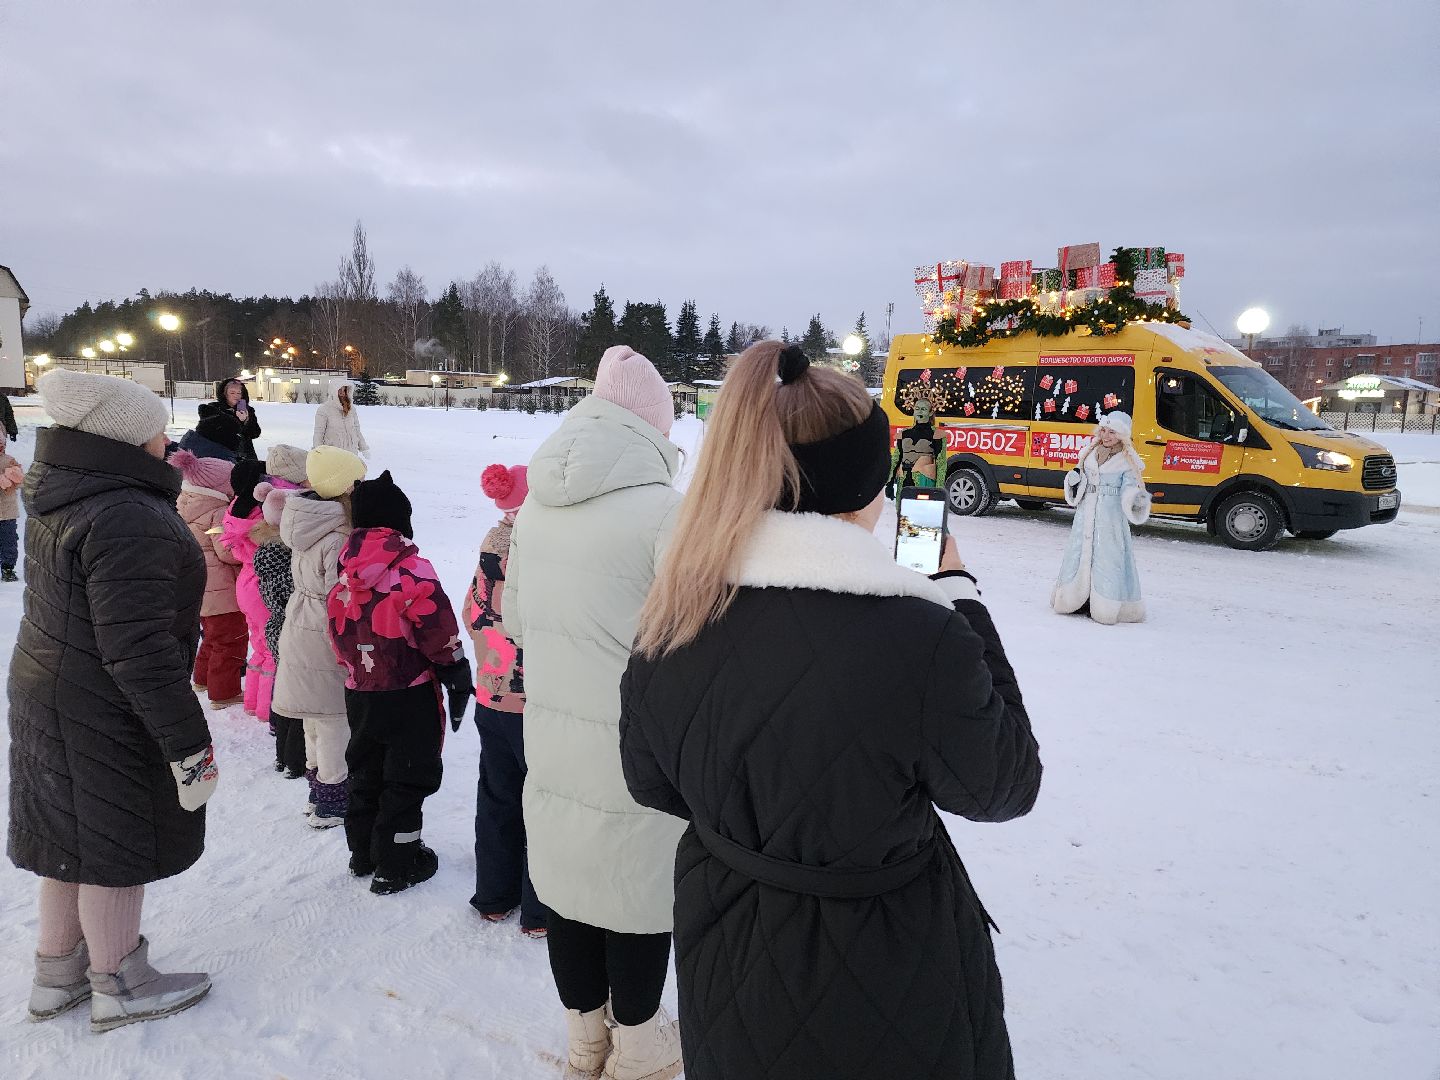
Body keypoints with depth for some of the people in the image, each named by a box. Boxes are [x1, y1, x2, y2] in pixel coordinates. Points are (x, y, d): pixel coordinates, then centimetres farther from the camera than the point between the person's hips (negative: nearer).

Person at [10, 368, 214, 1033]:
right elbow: (139, 651, -28)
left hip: (49, 693, 9)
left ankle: (58, 975, 40)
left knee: (73, 836, 22)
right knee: (116, 846, 8)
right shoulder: (127, 520, -27)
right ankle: (119, 987, 27)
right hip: (106, 716, -9)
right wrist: (189, 744, -22)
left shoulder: (60, 498, 4)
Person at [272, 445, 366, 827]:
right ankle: (331, 803, 18)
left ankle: (319, 789, 37)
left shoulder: (309, 523, 3)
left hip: (301, 629, 9)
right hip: (327, 638, -9)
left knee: (316, 717, 22)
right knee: (335, 721, 5)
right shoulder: (338, 538, -25)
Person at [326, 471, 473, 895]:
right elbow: (438, 630, -16)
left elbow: (339, 633, 11)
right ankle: (395, 866, 12)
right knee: (408, 777, 5)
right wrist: (458, 675, -5)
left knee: (366, 771, 21)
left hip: (359, 693, 7)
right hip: (409, 694, -7)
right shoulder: (410, 568, -17)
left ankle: (364, 854, 34)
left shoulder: (345, 572, 3)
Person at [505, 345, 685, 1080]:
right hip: (637, 747, -6)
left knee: (567, 880, 19)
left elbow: (516, 622, 11)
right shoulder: (661, 508, -20)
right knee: (638, 889, 13)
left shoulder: (536, 504, 1)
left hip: (552, 735, 6)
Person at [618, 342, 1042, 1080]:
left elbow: (652, 783, 1)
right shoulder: (921, 641, -30)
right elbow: (1004, 786, -10)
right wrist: (960, 598, -6)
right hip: (887, 1001, -4)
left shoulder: (669, 622, -14)